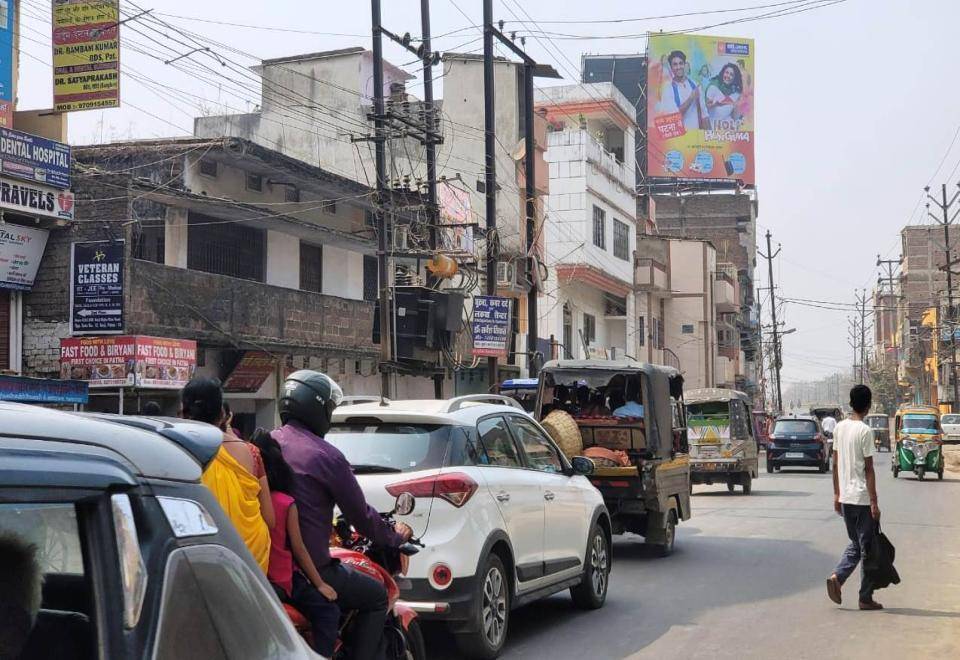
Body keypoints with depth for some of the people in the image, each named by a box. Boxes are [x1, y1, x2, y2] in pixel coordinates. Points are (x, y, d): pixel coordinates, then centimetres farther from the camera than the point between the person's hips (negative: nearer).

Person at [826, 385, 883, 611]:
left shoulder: (839, 428, 6)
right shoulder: (865, 431, -14)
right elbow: (868, 469, -15)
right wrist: (874, 503, -11)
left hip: (845, 497, 7)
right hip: (862, 499, -7)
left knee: (855, 544, 18)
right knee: (867, 548, 3)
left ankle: (837, 577, -2)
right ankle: (866, 598, 7)